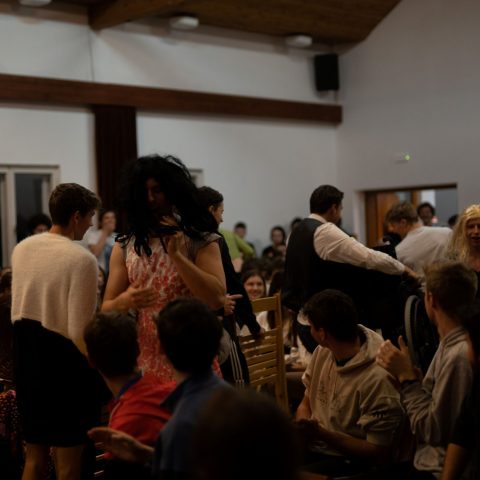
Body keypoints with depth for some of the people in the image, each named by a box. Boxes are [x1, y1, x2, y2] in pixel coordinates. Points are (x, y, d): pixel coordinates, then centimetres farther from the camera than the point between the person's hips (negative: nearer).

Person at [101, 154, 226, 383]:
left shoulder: (200, 241, -2)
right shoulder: (124, 248, 6)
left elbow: (217, 299, -15)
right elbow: (106, 311, 5)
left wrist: (175, 254, -17)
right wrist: (124, 302, -17)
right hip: (143, 364, 2)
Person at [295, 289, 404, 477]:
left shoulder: (378, 378, -22)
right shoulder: (322, 351, 1)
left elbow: (379, 453, -16)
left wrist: (322, 434, -24)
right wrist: (303, 428, -10)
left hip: (349, 460, -7)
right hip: (313, 445, 7)